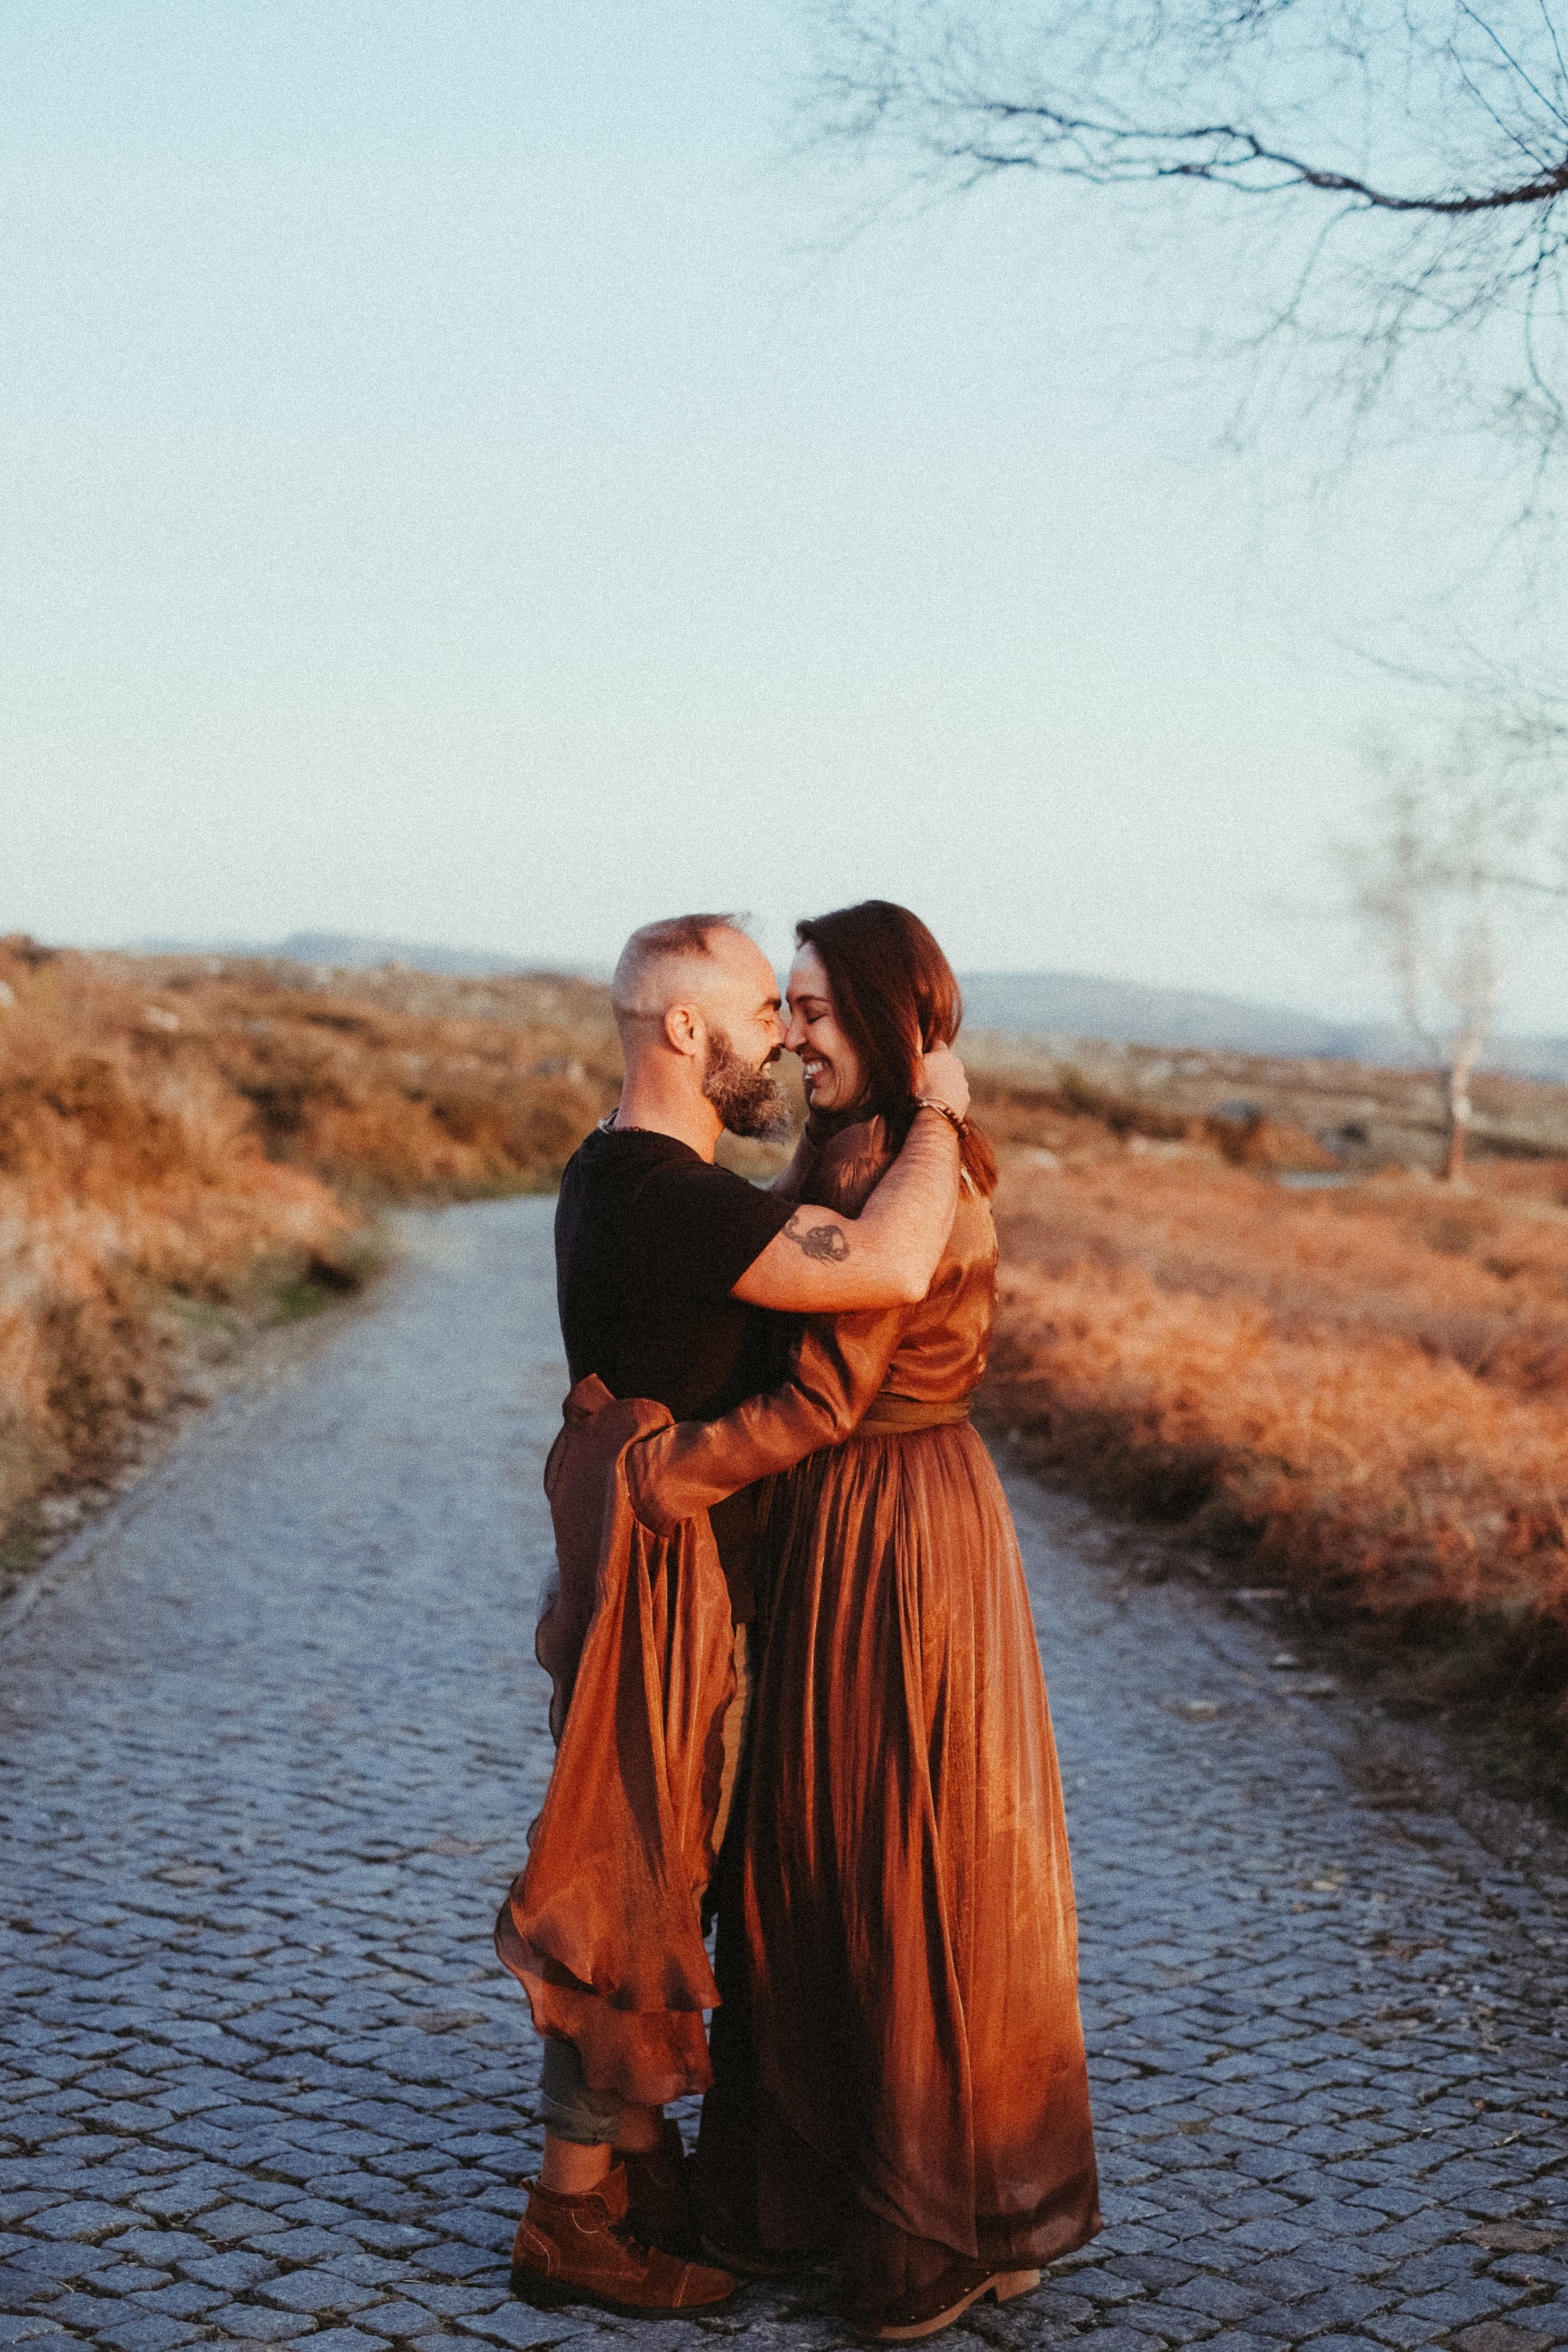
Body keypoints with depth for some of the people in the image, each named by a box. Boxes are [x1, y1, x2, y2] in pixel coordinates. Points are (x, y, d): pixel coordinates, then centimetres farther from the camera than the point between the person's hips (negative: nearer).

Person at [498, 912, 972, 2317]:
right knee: (630, 1891, -1)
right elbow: (887, 1268, -36)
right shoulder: (662, 1195, -25)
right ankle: (572, 2219, 11)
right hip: (661, 1582, -11)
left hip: (693, 1576, 11)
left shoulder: (626, 1173, 10)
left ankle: (635, 2155, 34)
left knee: (661, 1875, 20)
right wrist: (941, 1112, -21)